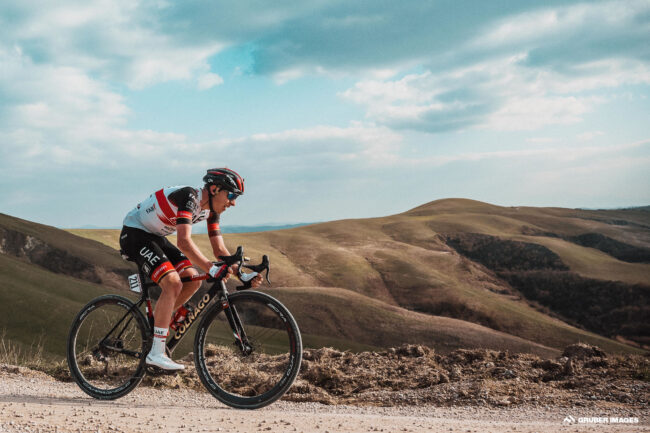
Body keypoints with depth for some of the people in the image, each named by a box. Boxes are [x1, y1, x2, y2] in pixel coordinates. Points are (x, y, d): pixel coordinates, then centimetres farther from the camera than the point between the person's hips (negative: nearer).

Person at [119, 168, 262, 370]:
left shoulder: (211, 209, -1)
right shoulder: (189, 196, -28)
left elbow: (220, 249, 1)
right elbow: (184, 242, -39)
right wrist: (211, 268, -47)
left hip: (155, 237, 9)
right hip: (134, 233, -9)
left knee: (192, 279, -4)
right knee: (173, 283, -23)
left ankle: (155, 320, 12)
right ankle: (156, 353, -21)